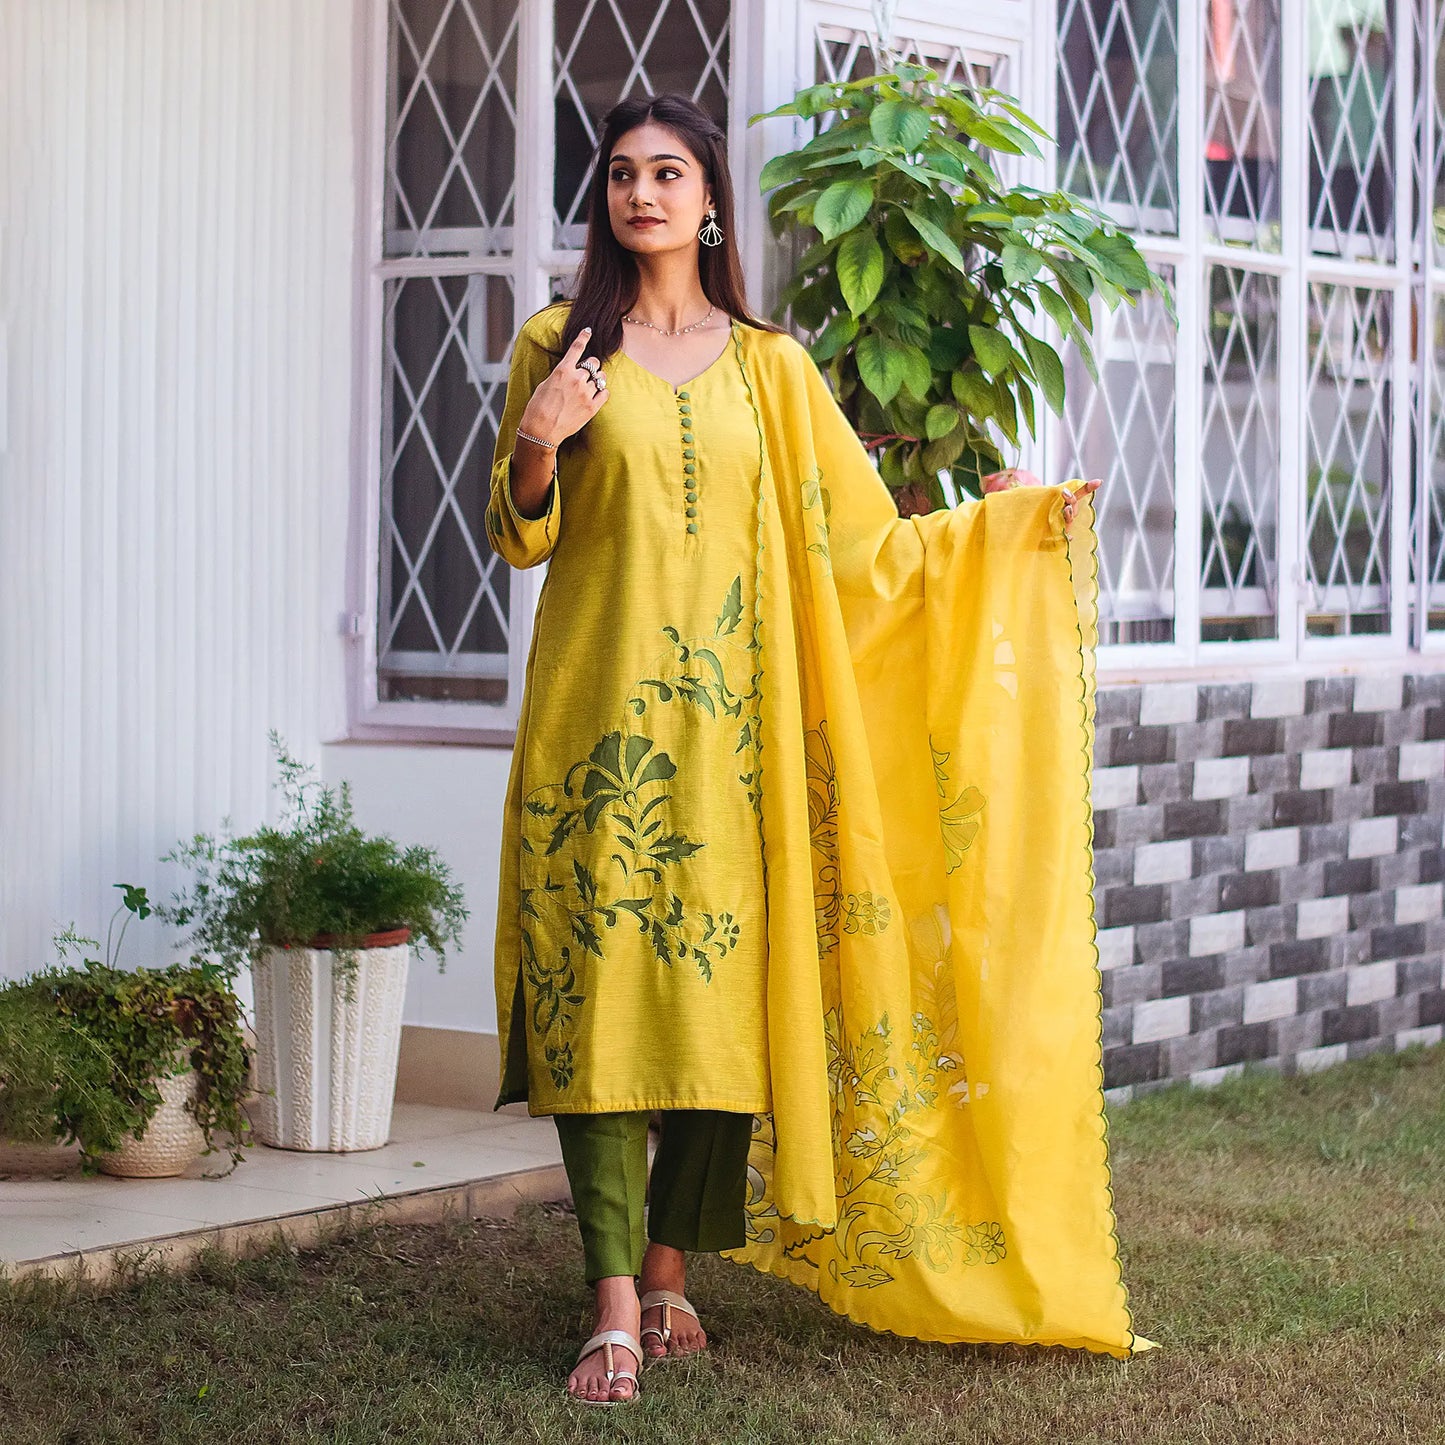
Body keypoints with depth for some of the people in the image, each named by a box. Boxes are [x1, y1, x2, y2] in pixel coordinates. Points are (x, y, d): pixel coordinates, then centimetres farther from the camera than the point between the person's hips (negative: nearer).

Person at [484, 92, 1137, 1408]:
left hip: (723, 720, 2)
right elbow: (520, 538, 7)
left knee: (719, 987, -1)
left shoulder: (767, 366, 11)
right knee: (601, 984, -9)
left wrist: (1007, 525, 7)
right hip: (598, 710, -2)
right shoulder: (560, 347, 8)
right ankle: (615, 1309, -9)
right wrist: (535, 444, -11)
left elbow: (860, 544, 12)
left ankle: (673, 1271, 12)